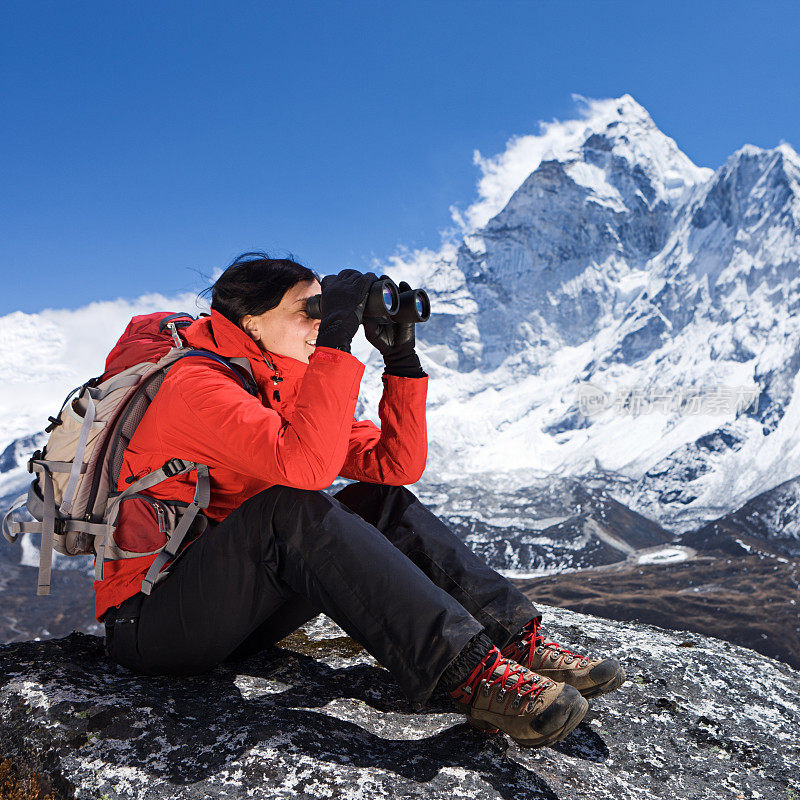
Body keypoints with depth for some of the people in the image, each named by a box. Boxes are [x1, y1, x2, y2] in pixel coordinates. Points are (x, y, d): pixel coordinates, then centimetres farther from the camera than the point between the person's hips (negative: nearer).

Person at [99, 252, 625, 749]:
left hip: (235, 614, 8)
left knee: (383, 503, -6)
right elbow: (303, 465, -36)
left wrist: (401, 358, -5)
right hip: (149, 624, -7)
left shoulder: (289, 393, 8)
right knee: (292, 509, -33)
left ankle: (516, 639, -17)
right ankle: (468, 671, -37)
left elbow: (396, 463, 1)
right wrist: (334, 342, -30)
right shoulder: (197, 383, -17)